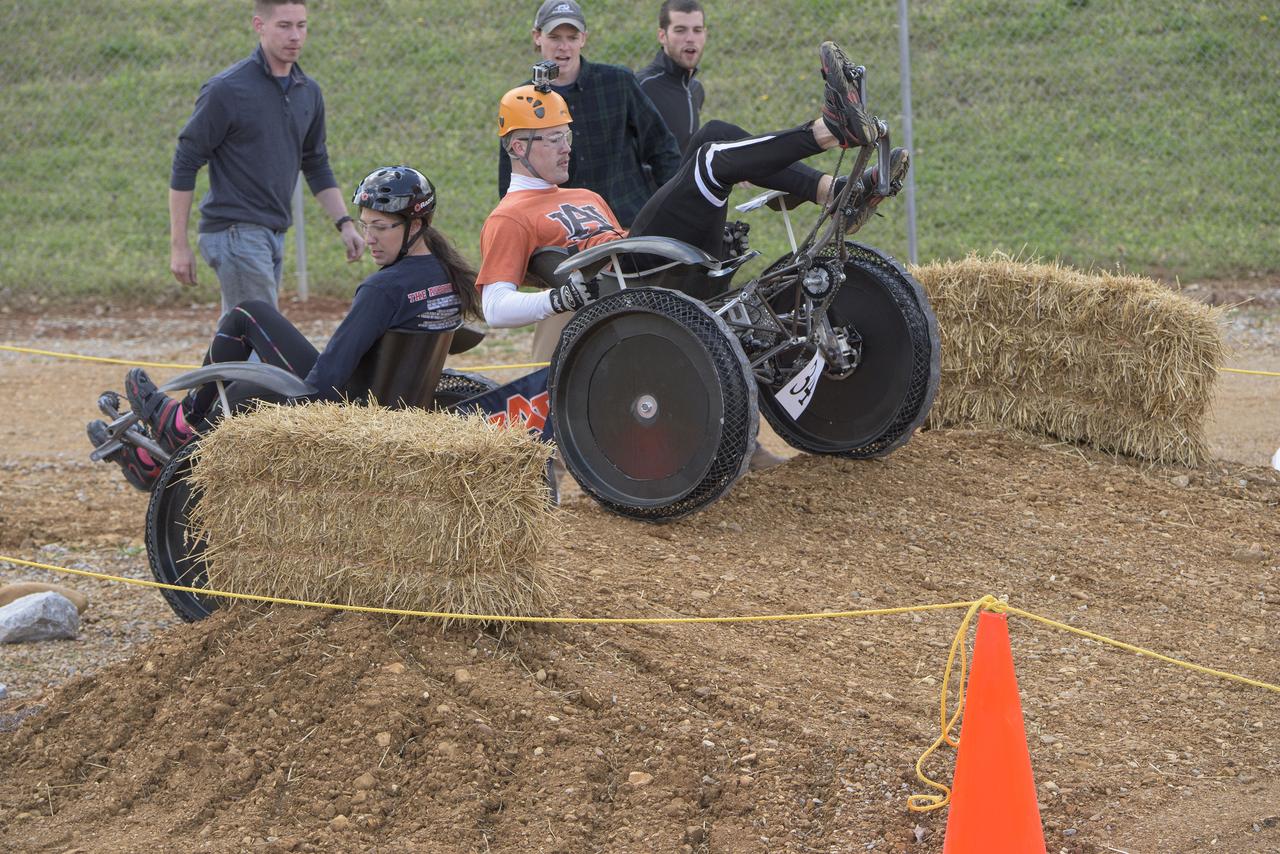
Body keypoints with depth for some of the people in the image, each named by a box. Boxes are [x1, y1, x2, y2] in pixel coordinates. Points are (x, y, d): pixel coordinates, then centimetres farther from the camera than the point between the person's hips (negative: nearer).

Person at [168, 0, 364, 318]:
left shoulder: (309, 92, 11)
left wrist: (344, 223, 10)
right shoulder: (226, 89, -11)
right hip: (235, 233, -7)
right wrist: (179, 244, -11)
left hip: (275, 233, 7)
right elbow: (185, 165, -8)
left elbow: (316, 166, 22)